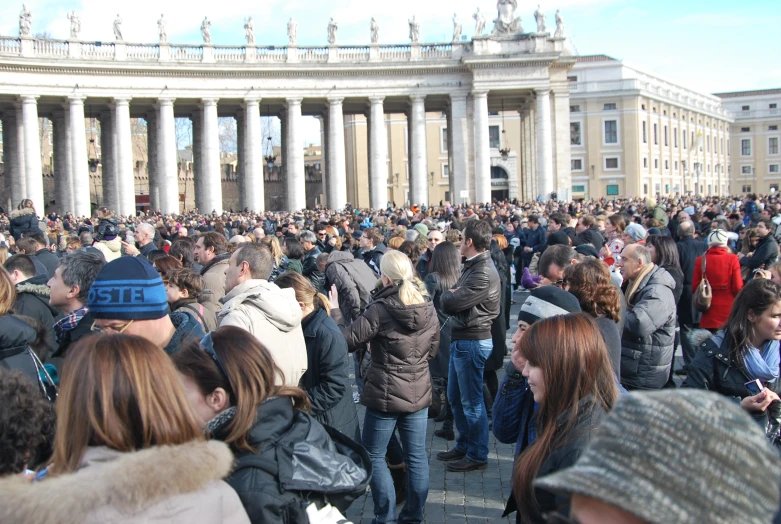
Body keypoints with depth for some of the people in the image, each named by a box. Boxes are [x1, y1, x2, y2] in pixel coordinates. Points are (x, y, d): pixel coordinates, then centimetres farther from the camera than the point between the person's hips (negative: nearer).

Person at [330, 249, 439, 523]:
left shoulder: (381, 309, -19)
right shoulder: (428, 308, 0)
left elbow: (348, 339, -13)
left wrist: (334, 310, 0)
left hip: (385, 394, -5)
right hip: (419, 393, 5)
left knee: (374, 455, 10)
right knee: (416, 455, 12)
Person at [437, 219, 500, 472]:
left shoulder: (483, 274, -22)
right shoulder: (472, 266, 12)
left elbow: (450, 303, -24)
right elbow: (449, 301, 12)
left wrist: (448, 294, -6)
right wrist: (452, 295, -7)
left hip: (471, 342, -10)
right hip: (460, 340, 10)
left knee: (471, 400, 1)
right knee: (455, 397, 19)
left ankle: (477, 455, 14)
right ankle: (463, 446, 33)